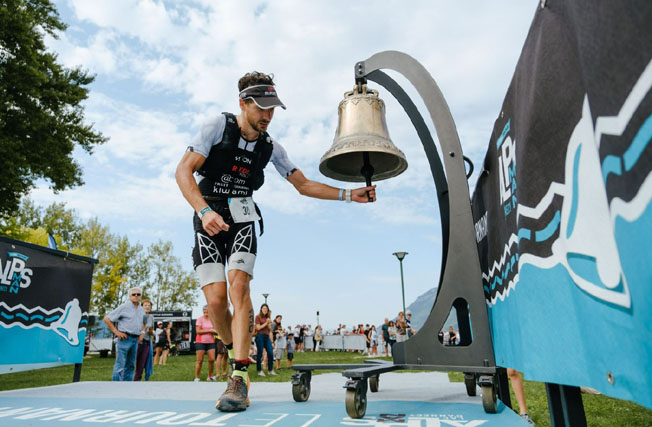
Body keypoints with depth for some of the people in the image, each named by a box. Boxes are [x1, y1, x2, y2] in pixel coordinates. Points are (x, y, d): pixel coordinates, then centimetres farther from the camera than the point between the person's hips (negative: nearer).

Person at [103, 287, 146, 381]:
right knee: (120, 365, -6)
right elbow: (107, 319, -5)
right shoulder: (123, 307, -5)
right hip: (125, 338, -6)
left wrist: (142, 332, 15)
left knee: (130, 365, 12)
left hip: (135, 339, 6)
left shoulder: (141, 310, 14)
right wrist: (116, 332, -9)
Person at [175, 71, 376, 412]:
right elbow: (183, 171, -14)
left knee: (238, 286, -19)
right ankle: (236, 352, 17)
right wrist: (204, 211, -31)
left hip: (241, 219, 2)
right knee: (215, 298, -11)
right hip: (208, 218, -1)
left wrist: (348, 195, -2)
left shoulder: (270, 147, 4)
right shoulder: (218, 127, -6)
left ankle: (239, 376, -17)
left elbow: (303, 185, 8)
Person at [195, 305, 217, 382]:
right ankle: (196, 377, 10)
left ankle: (210, 376, 15)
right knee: (200, 361, 0)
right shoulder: (200, 319, -3)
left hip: (211, 342, 4)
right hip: (200, 342, -3)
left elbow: (215, 331, 13)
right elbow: (198, 331, -12)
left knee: (212, 359, -1)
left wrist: (214, 331, -12)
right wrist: (209, 330, -15)